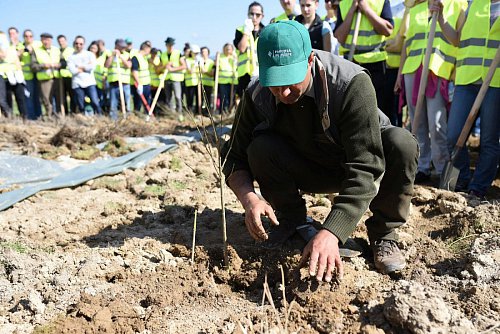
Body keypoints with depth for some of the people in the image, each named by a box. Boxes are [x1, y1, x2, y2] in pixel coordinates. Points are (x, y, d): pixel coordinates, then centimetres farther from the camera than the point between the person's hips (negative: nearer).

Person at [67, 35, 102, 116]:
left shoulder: (90, 54, 12)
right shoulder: (71, 57, 10)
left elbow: (92, 66, -6)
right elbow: (73, 70, -5)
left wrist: (80, 67, -1)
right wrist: (86, 67, -1)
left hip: (90, 82, -1)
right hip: (77, 84, 1)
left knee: (95, 102, -11)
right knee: (81, 106, 0)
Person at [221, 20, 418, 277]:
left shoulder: (352, 84, -33)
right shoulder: (257, 95, -20)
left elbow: (364, 169, -38)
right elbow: (234, 156, -12)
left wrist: (330, 232, -48)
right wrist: (248, 197, -34)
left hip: (355, 161, -2)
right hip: (307, 170, 2)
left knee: (401, 144, -33)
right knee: (260, 148, -26)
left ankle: (383, 232, -9)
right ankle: (291, 219, 2)